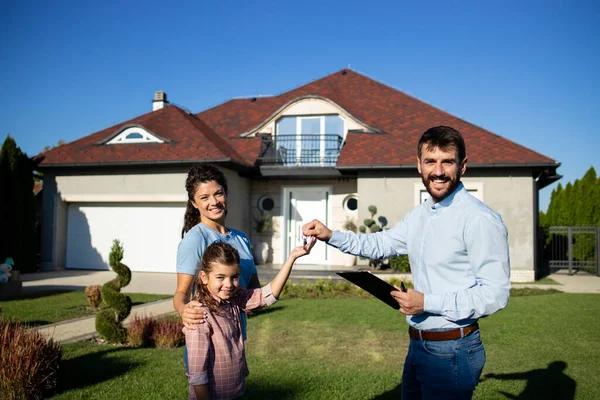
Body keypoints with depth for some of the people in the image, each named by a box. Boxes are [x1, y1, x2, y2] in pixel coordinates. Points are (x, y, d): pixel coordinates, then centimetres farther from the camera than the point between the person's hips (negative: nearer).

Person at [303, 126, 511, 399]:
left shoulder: (480, 220, -20)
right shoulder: (418, 215, 7)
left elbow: (495, 293, -22)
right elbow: (381, 243, 16)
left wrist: (428, 303, -24)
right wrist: (330, 236, 4)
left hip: (452, 352, -8)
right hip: (417, 345, 8)